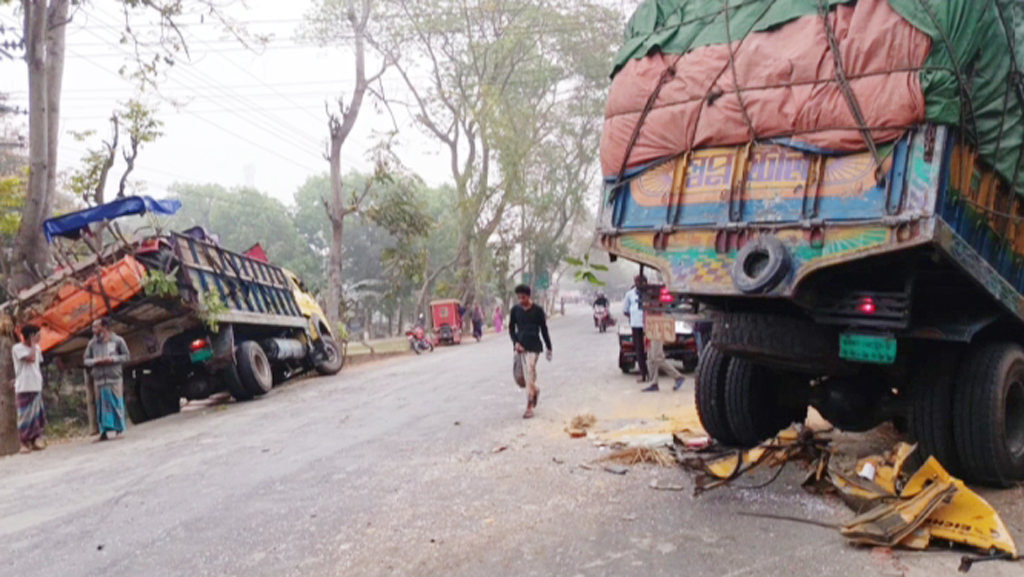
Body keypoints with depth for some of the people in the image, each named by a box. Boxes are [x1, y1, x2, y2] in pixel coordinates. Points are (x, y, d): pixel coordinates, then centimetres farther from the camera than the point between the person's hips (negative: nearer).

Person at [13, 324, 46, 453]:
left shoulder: (36, 348, 14)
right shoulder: (17, 348, -8)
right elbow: (31, 358, -20)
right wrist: (33, 343, -13)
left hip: (37, 387, 7)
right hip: (24, 388, -7)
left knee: (38, 415, 7)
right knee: (26, 416, -5)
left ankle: (36, 440, 13)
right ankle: (25, 443, 1)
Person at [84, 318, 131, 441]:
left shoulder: (118, 340, 2)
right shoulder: (92, 343, 8)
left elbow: (126, 356, 3)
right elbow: (86, 360, 10)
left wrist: (113, 359, -12)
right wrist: (96, 361, -10)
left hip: (115, 378, -2)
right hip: (99, 379, 2)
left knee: (116, 403, 0)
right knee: (102, 405, -1)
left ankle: (117, 429, 9)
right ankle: (105, 430, 1)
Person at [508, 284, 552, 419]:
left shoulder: (537, 310, -3)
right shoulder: (515, 310, 5)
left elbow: (544, 330, 3)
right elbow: (511, 328, 11)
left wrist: (549, 348, 5)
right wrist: (515, 342, -5)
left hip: (534, 346, -4)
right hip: (521, 346, 4)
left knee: (530, 374, -11)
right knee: (527, 374, 11)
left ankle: (529, 407, -9)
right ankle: (535, 391, 43)